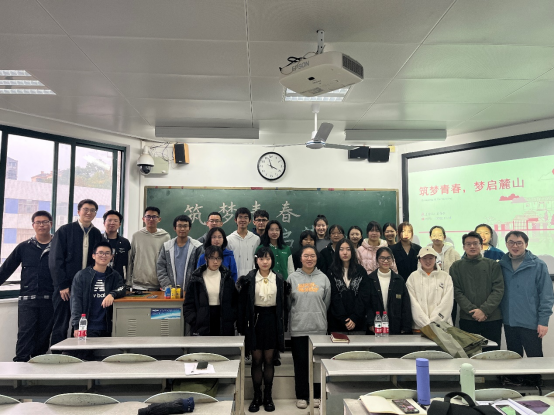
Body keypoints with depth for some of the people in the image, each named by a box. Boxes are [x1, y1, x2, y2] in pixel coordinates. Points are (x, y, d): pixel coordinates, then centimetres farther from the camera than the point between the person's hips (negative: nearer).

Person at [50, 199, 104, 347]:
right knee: (61, 326, 4)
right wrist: (62, 285, -9)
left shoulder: (96, 234, 10)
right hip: (66, 287, -3)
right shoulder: (65, 231, -1)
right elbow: (55, 260, -4)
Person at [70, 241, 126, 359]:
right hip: (88, 327, -2)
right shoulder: (82, 275, 4)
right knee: (85, 358, -13)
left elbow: (122, 289, -4)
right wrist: (76, 326, -13)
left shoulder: (114, 276, 13)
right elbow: (76, 301, -3)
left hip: (106, 328, 3)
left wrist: (112, 294, -27)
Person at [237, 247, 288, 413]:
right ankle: (257, 396, 18)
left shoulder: (279, 279, 1)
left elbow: (283, 304, 5)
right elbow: (242, 304, -1)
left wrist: (283, 325, 1)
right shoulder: (248, 279, -3)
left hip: (272, 319, 1)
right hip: (255, 320, -1)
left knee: (269, 360, 8)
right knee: (256, 360, 6)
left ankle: (268, 396, 20)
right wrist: (242, 327, -4)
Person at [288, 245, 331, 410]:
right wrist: (299, 316, 8)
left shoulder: (323, 278, 4)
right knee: (300, 363, 6)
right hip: (298, 328, 0)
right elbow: (287, 303, 7)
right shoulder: (292, 278, 2)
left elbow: (326, 303, 8)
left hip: (319, 328, 1)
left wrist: (318, 317, 8)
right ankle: (301, 396, 20)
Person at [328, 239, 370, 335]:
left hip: (358, 323, 1)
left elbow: (364, 296, 1)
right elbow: (334, 298, -2)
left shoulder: (361, 271, 8)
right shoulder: (332, 272, 4)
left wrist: (354, 318, -9)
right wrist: (344, 320, -11)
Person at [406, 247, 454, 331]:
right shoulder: (413, 277, 5)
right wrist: (426, 324, -10)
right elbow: (413, 303, -2)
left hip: (442, 326, 1)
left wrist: (433, 322, -9)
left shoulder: (445, 277, 8)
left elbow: (447, 302, 0)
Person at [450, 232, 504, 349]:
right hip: (467, 319, 0)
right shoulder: (456, 267, 7)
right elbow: (457, 292, -1)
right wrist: (472, 311, -12)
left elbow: (498, 290, -1)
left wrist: (484, 310, -12)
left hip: (492, 318, 0)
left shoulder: (493, 265, 7)